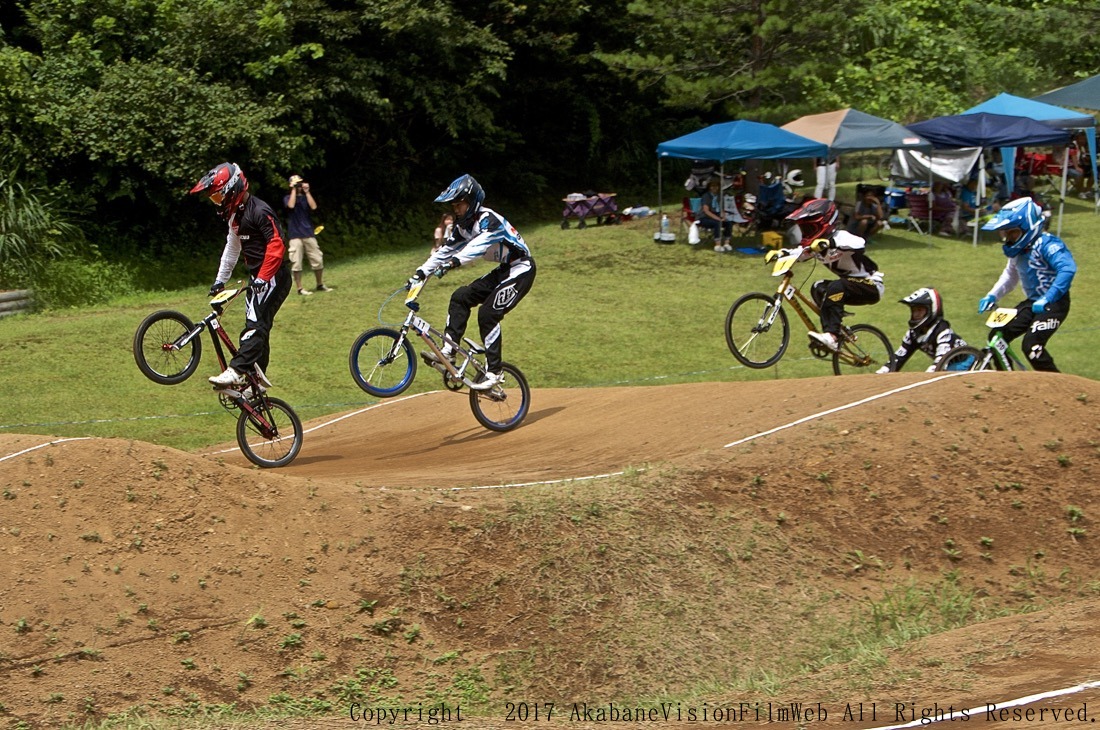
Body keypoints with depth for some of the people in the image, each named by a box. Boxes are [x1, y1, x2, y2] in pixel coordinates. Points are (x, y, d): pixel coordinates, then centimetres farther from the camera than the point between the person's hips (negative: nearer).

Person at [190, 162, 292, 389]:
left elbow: (277, 245, -23)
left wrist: (263, 278, -24)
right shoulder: (235, 215, 13)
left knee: (256, 324, -17)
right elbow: (232, 248, 22)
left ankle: (236, 372, -27)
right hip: (258, 278, 10)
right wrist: (220, 280, 22)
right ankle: (257, 377, 17)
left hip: (273, 277, -10)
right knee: (258, 327, 11)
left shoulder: (259, 211, -18)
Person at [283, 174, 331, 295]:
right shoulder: (288, 197, 4)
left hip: (309, 233, 3)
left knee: (318, 260, 5)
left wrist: (307, 192, -7)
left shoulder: (306, 196, 12)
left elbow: (313, 207, -7)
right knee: (296, 263, -6)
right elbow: (291, 205, -20)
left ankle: (320, 285, 20)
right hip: (295, 235, -3)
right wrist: (294, 190, -10)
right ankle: (299, 289, -1)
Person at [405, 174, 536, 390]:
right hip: (502, 271, 9)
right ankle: (448, 351, -6)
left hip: (521, 269, -9)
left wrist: (455, 262, -55)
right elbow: (445, 250, 6)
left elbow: (479, 245, -41)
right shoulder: (463, 225, 4)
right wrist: (420, 273, -2)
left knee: (488, 314, -20)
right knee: (461, 297, -5)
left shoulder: (489, 220, -23)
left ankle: (493, 372, -15)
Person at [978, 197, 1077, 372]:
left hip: (1054, 304, -9)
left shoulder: (1047, 245, -21)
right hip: (1032, 302, 9)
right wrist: (992, 296, 6)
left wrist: (1046, 300, -41)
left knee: (1032, 345, -23)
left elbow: (1067, 269, -34)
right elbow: (1010, 275, 22)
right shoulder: (1018, 250, 6)